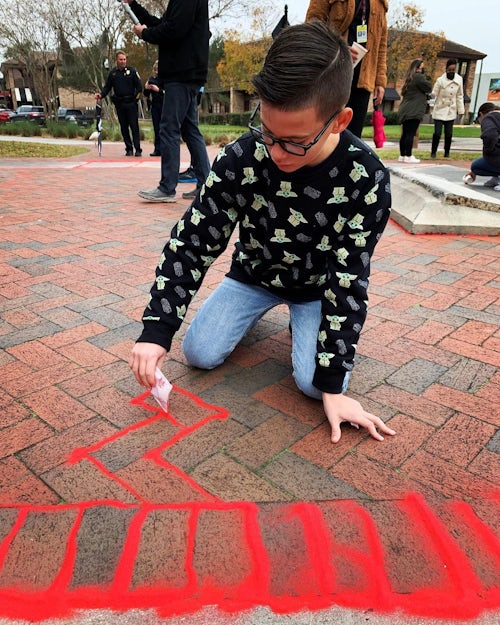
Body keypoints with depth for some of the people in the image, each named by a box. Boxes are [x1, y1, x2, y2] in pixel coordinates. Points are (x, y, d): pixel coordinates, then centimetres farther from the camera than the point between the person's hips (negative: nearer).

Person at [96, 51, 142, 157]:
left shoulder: (132, 71, 3)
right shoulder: (112, 73, 10)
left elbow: (139, 86, 4)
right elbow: (107, 87, 10)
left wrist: (137, 95, -9)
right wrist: (101, 95, -6)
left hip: (131, 103, -3)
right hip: (119, 104, 3)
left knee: (134, 126, -7)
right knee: (124, 127, 5)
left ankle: (138, 149, -6)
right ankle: (129, 149, 11)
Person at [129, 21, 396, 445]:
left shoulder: (367, 180, -28)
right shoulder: (241, 159, -25)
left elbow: (349, 279, -24)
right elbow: (191, 243, -19)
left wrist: (332, 384, -26)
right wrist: (156, 330, -25)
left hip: (318, 283, -1)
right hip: (254, 272, 2)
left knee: (314, 381, -20)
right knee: (199, 354, -12)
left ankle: (298, 315, 13)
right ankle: (258, 310, 18)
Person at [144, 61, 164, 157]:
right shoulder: (151, 79, 12)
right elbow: (146, 94, 16)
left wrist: (159, 90, -21)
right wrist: (146, 89, -4)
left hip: (164, 106, -5)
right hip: (155, 106, 5)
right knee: (156, 128, 3)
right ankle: (158, 150, 4)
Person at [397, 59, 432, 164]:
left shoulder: (409, 78, 20)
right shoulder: (418, 77, -8)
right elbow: (428, 88, -4)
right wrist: (425, 78, 8)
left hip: (405, 111, 9)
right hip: (414, 111, -9)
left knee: (405, 134, 9)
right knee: (410, 134, -11)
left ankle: (402, 155, 11)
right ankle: (408, 156, -12)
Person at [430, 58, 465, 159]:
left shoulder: (459, 80, -1)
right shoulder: (440, 80, -11)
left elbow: (459, 96, 7)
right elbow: (434, 94, -9)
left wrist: (461, 110, 7)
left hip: (451, 111, 3)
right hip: (439, 110, -3)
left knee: (449, 133, 5)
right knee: (437, 133, -10)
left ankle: (447, 153, 18)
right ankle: (433, 152, 6)